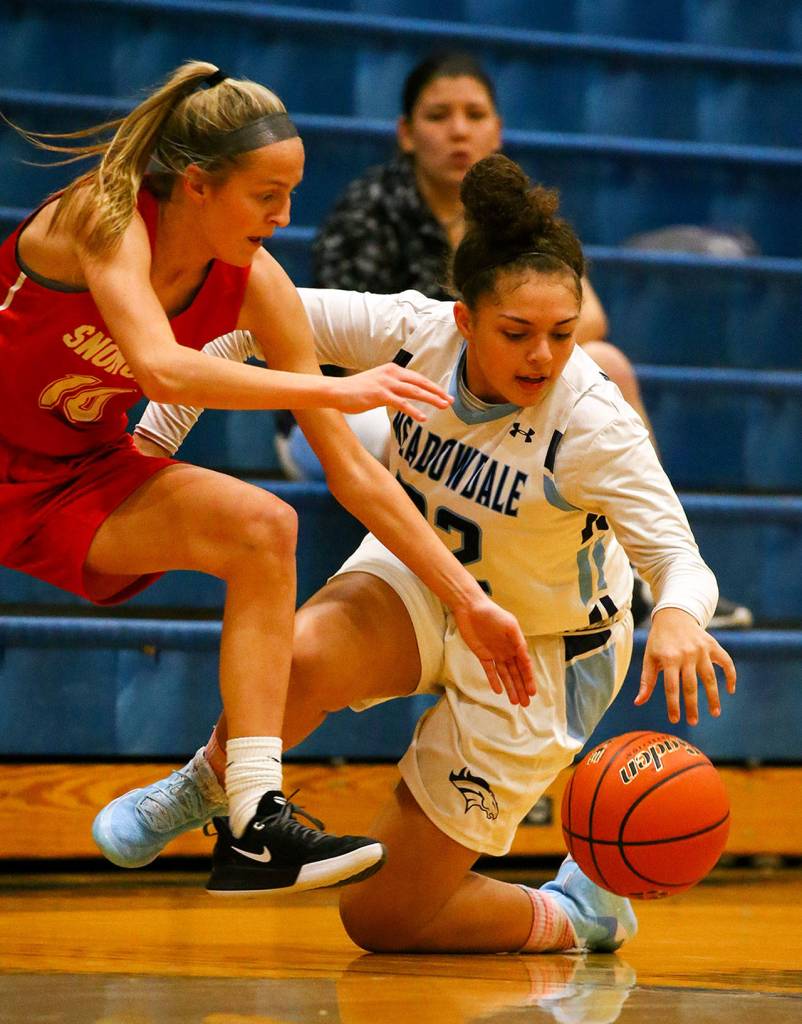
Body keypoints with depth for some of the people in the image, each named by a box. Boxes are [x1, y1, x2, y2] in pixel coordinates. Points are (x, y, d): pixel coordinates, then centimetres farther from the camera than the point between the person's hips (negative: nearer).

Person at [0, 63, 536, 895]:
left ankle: (255, 822, -21)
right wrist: (333, 391, -39)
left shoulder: (255, 287, -10)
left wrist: (467, 600, -9)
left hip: (80, 479, 5)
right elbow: (160, 368, -42)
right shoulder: (104, 216, -25)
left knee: (262, 528, -17)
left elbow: (352, 471, -6)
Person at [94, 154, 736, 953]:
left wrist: (679, 614, -58)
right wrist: (156, 435, -11)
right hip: (419, 580, 3)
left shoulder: (594, 423, -32)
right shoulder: (410, 332, -23)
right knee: (302, 656, -34)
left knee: (380, 918, -5)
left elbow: (680, 558, -35)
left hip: (537, 648, -3)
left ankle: (577, 914, 22)